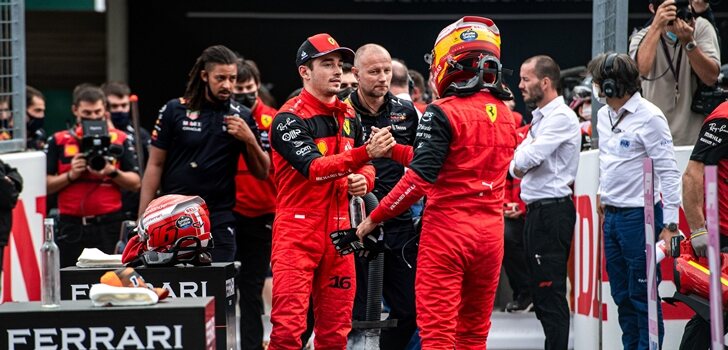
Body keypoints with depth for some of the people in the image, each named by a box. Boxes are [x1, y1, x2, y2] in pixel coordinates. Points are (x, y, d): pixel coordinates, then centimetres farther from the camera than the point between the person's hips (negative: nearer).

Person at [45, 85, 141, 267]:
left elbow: (135, 183, 7)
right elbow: (45, 185, 5)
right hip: (72, 226, 0)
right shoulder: (58, 141, 10)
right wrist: (71, 175, -10)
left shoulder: (119, 139, 10)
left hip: (109, 225, 0)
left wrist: (112, 172, -9)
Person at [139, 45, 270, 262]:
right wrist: (143, 220, -2)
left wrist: (250, 140, -10)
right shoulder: (175, 111, 2)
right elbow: (155, 165, 4)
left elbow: (262, 173, 8)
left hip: (219, 221, 1)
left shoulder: (241, 117, 6)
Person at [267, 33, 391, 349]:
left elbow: (365, 167, 21)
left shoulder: (348, 116, 13)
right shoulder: (290, 118, -10)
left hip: (338, 232, 7)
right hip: (298, 232, -7)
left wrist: (364, 180, -4)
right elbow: (314, 168, -23)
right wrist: (365, 153, -35)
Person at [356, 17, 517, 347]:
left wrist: (374, 219, -9)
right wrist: (394, 150, 17)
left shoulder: (442, 113, -12)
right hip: (490, 232, 6)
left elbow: (420, 179, -17)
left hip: (447, 230, -6)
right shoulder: (503, 113, 9)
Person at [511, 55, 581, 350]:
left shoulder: (561, 117, -12)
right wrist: (520, 165, -6)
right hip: (537, 211, 10)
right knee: (541, 292, 14)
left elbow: (527, 158, -22)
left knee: (550, 292, -11)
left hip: (552, 212, -10)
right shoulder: (541, 117, 19)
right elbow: (516, 167, 16)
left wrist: (519, 161, 0)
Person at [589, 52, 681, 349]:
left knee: (642, 295, -4)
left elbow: (669, 172, -14)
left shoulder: (649, 117, -14)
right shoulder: (604, 115, 10)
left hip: (640, 215, -8)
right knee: (622, 295, 13)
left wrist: (670, 224, -17)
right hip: (612, 215, 8)